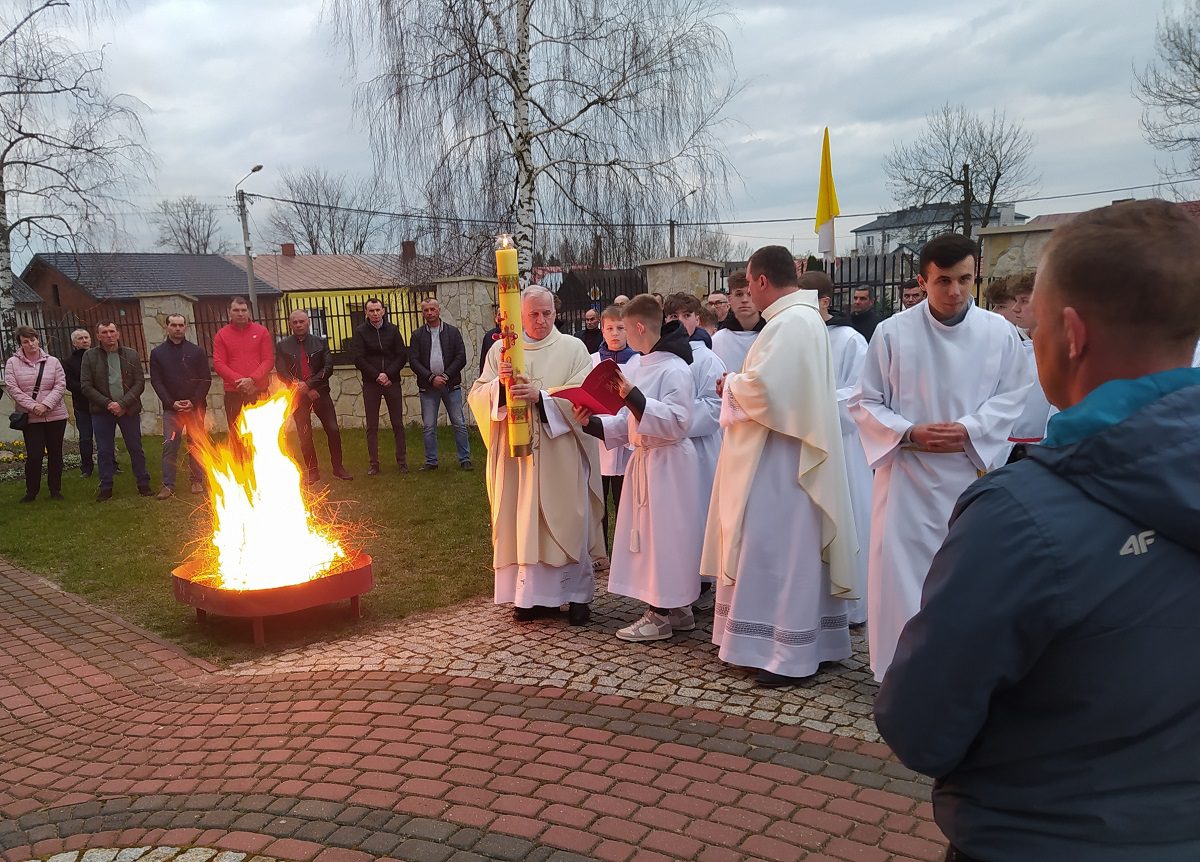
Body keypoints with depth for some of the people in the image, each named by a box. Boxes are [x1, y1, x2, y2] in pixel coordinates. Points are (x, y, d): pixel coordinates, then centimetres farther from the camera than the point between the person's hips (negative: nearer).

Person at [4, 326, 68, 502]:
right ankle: (31, 491, 11)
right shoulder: (12, 363, 2)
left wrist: (45, 405, -15)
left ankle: (55, 489, 20)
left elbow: (60, 386, -2)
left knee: (55, 454, 8)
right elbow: (12, 388, -5)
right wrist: (33, 405, -16)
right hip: (30, 418, -1)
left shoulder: (52, 362, 4)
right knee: (34, 455, -5)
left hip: (55, 416, 1)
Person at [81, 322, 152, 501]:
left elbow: (140, 383, -2)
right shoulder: (90, 356, 1)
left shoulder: (132, 355, 2)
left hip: (129, 410, 0)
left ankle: (143, 484, 16)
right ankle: (106, 487, 14)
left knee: (136, 449, 6)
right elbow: (86, 386, -3)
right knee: (104, 451, 5)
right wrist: (108, 403, -13)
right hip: (102, 411, 0)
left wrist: (122, 403, -14)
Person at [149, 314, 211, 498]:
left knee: (196, 445, 5)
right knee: (169, 446, -5)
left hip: (195, 407, 0)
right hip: (171, 408, 0)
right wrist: (171, 403, -10)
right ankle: (168, 485, -3)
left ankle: (197, 481, 15)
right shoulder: (157, 353, 7)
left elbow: (206, 380, 0)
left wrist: (194, 401, -10)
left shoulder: (196, 351, 4)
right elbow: (156, 382, 2)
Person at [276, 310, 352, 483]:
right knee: (305, 436, 3)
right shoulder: (283, 346, 3)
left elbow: (328, 368, -4)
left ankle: (338, 467, 10)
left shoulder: (320, 343, 5)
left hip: (320, 393, 1)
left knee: (333, 430, -4)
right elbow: (282, 373, -4)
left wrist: (309, 383, -15)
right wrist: (303, 389, -11)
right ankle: (312, 471, 14)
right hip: (297, 396, 0)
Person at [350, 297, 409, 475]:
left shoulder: (392, 330, 4)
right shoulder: (360, 332, 0)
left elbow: (402, 356, 1)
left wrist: (388, 374, -11)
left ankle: (402, 461, 11)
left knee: (397, 424, 4)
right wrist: (377, 376, -12)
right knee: (372, 426, 2)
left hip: (392, 381, 1)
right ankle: (373, 464, 7)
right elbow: (358, 359, -5)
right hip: (370, 383, -1)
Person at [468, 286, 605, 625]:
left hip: (561, 455, -2)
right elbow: (477, 396, 2)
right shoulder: (501, 351, 8)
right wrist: (499, 383, -18)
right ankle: (532, 594, 15)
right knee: (524, 522, 4)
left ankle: (578, 594, 13)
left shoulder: (573, 348, 2)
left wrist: (541, 396, -21)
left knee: (567, 522, 2)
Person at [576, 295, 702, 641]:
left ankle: (662, 615, 9)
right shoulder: (642, 367, 12)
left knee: (663, 535, -2)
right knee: (648, 534, 13)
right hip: (643, 460, 9)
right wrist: (591, 423, 2)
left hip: (668, 463, -9)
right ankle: (677, 608, 23)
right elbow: (628, 424, 15)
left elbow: (676, 422, -23)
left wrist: (634, 397, -28)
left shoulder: (675, 369, -15)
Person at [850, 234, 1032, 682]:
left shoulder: (998, 332, -3)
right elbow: (865, 402, 1)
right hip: (907, 473, -1)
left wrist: (968, 431, -12)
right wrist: (909, 433, -14)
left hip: (973, 471, 1)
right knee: (901, 569, 2)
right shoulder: (893, 332, -5)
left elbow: (1011, 396, 5)